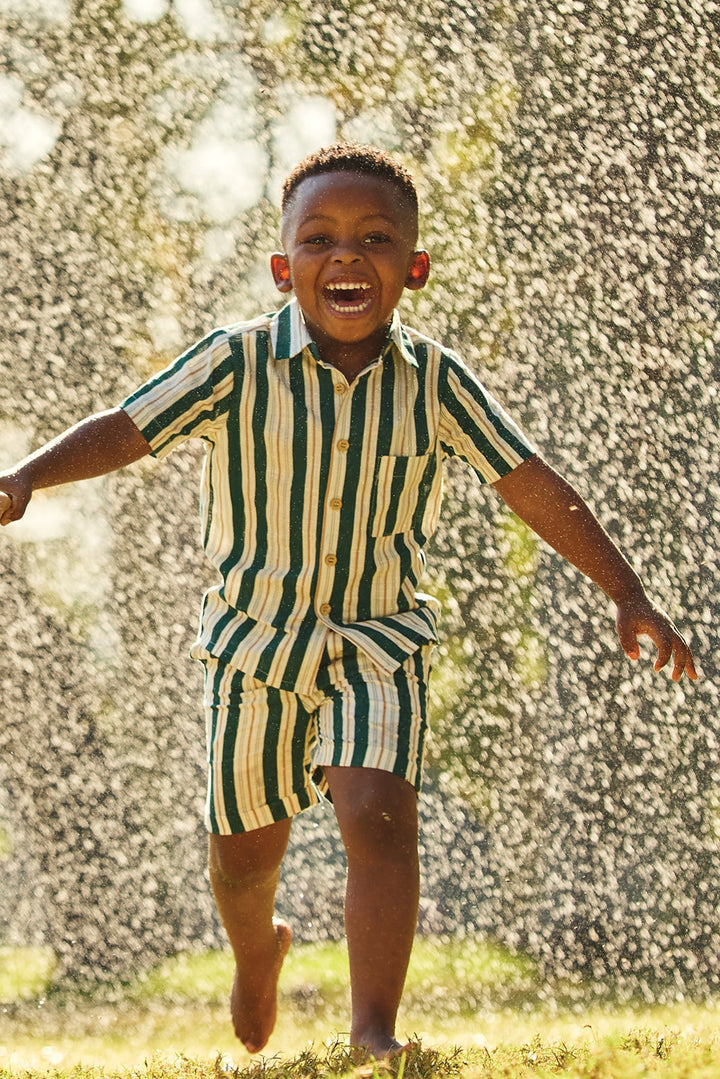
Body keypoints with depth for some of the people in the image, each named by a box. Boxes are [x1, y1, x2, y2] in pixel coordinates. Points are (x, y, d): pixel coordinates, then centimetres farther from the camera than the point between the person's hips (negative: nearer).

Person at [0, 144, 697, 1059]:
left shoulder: (433, 381, -7)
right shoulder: (239, 365, -11)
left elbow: (531, 486, -1)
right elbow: (124, 430, -13)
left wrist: (627, 594, -2)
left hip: (378, 646, 0)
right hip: (256, 642, 0)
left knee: (379, 814, -23)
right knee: (245, 848, 12)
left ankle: (374, 1032, -18)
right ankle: (257, 951, 48)